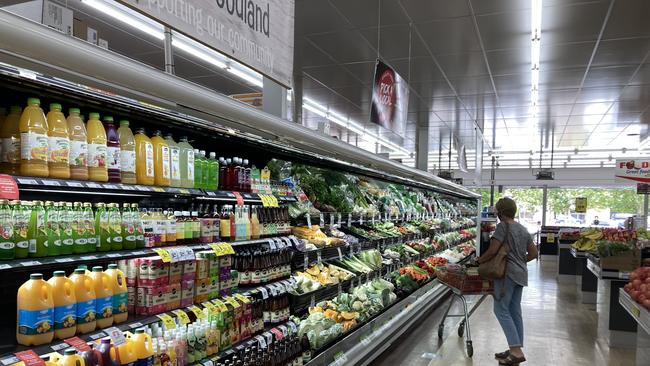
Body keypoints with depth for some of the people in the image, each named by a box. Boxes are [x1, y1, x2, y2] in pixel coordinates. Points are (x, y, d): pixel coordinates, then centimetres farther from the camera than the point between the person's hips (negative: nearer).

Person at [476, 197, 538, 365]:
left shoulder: (503, 226, -10)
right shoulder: (523, 229, 15)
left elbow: (492, 251, -16)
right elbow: (533, 253, 17)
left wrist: (479, 260, -2)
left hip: (507, 272, -8)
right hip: (521, 273, 9)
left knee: (501, 309, -5)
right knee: (515, 311, 12)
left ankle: (516, 351, -10)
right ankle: (516, 350, 16)